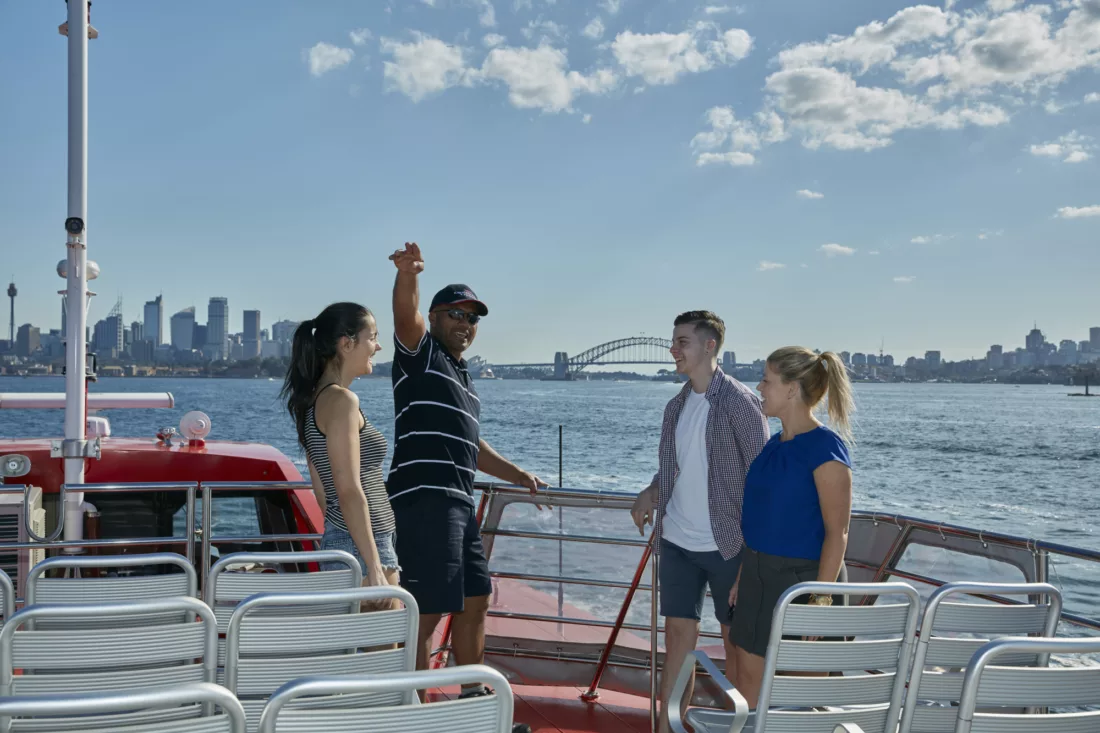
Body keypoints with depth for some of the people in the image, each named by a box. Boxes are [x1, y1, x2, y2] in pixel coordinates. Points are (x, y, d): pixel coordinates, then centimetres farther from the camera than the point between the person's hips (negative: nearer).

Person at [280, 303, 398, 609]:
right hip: (362, 548, -9)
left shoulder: (315, 399, 13)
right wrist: (375, 568, -20)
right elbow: (349, 492, -20)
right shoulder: (342, 400, -15)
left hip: (337, 541, 9)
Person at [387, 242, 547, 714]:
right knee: (426, 612, -7)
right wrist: (408, 275, -43)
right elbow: (406, 315, -23)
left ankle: (472, 698, 32)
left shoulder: (464, 379, 25)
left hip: (459, 504, 9)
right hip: (423, 499, -9)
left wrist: (518, 475, 31)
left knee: (474, 601, 17)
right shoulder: (420, 352, 0)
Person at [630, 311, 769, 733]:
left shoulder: (739, 402, -12)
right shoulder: (677, 405, 7)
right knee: (678, 633, 8)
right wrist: (650, 494, 2)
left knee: (736, 638, 9)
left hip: (726, 543, -5)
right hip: (677, 541, 6)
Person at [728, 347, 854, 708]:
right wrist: (744, 576, 16)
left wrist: (821, 598, -21)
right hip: (759, 573, 8)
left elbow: (837, 532, -17)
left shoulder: (825, 447, -16)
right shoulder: (775, 444, 8)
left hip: (800, 576, -8)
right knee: (748, 677, 15)